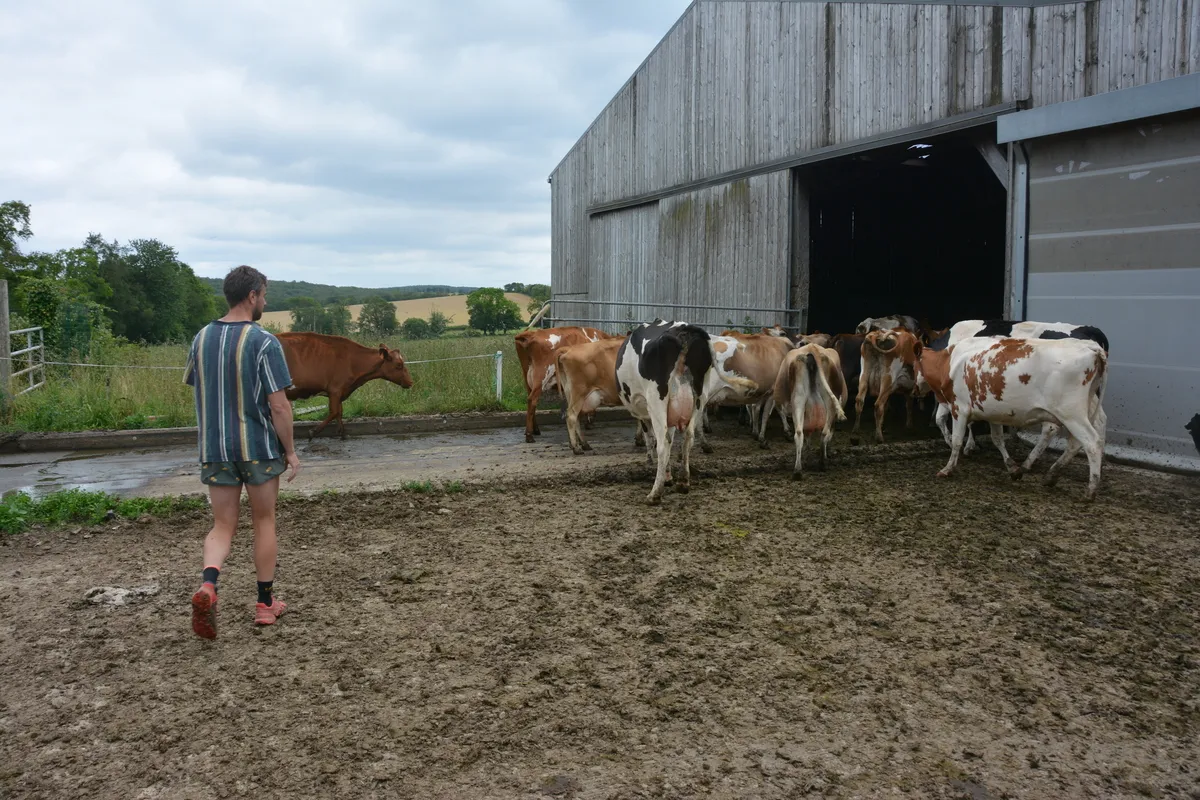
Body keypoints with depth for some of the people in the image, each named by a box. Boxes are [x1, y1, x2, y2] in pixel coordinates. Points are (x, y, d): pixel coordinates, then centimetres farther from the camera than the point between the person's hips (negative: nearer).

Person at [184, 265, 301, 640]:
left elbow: (196, 390, 13)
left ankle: (208, 584, -15)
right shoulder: (265, 343, -14)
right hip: (259, 447, -4)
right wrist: (291, 451, -6)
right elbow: (279, 404, -16)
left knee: (222, 526, 12)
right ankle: (266, 603, 22)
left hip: (214, 450, 4)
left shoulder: (201, 339, 3)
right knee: (264, 522, 12)